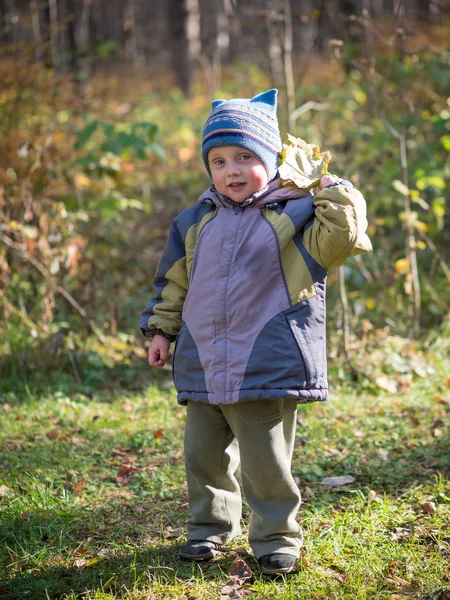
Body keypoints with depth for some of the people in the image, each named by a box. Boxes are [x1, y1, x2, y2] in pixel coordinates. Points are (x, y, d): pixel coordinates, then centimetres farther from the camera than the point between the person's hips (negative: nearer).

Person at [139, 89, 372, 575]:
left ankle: (276, 536, 18)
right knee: (204, 454, 14)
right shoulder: (197, 222, 10)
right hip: (203, 367, 5)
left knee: (266, 461, 0)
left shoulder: (293, 214, -2)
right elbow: (173, 281, 19)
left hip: (267, 368, -4)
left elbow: (341, 239, -15)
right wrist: (161, 329, 18)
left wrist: (332, 189, -11)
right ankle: (210, 526, 32)